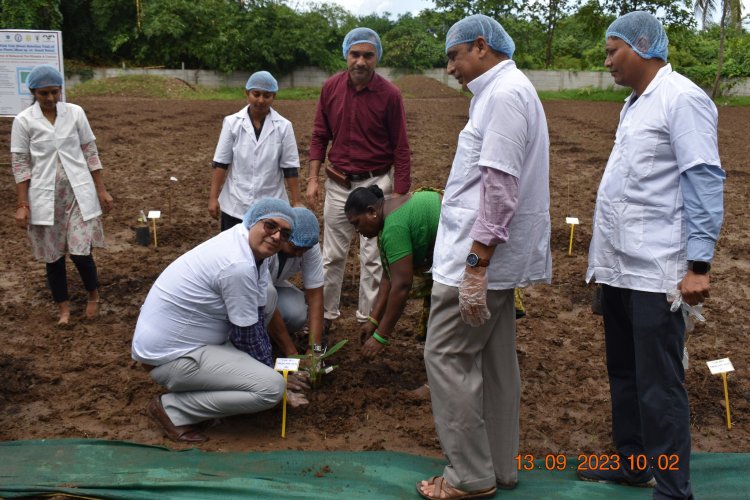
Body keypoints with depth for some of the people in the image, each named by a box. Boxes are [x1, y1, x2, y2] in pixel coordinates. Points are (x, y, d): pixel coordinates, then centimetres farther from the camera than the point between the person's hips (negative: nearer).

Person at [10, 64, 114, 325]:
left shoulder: (75, 113, -1)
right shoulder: (24, 120, -4)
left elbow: (90, 152, 4)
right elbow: (20, 164, -2)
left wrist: (101, 190, 3)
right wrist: (22, 204, -5)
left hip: (78, 193, 0)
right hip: (44, 197, 0)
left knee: (80, 252, -5)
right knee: (53, 256, 8)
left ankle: (93, 294, 23)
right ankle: (63, 306, 26)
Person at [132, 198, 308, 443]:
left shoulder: (248, 243, 2)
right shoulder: (238, 266, -27)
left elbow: (259, 317, 7)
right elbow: (247, 336, -15)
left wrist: (268, 366, 8)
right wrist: (271, 371, 1)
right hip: (168, 357, -10)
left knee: (265, 292, 14)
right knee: (272, 387, -18)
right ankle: (173, 408, -6)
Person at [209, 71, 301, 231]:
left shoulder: (283, 126, -4)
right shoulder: (232, 122, -2)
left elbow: (290, 167, -1)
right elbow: (220, 163, 0)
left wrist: (296, 202, -3)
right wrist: (213, 197, -3)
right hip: (235, 205, 1)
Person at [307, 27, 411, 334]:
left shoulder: (389, 94, -11)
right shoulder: (331, 87, -2)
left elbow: (400, 148, -8)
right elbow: (320, 136, 7)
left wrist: (399, 196, -11)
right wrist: (313, 179, 1)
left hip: (376, 184, -3)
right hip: (338, 184, 3)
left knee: (372, 257, 5)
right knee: (333, 255, 12)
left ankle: (368, 318, 18)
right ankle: (326, 314, 25)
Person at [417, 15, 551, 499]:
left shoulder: (503, 94, -15)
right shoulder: (508, 91, 17)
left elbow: (500, 189, -23)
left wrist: (475, 264, -24)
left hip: (480, 254, -10)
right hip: (497, 255, 10)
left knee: (448, 356, -3)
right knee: (495, 360, 14)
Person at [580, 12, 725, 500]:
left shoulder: (682, 99, -11)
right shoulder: (635, 103, 16)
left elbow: (705, 183, -16)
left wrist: (698, 265, -21)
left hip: (655, 270, -9)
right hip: (619, 266, 9)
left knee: (659, 385, -2)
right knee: (625, 374, 18)